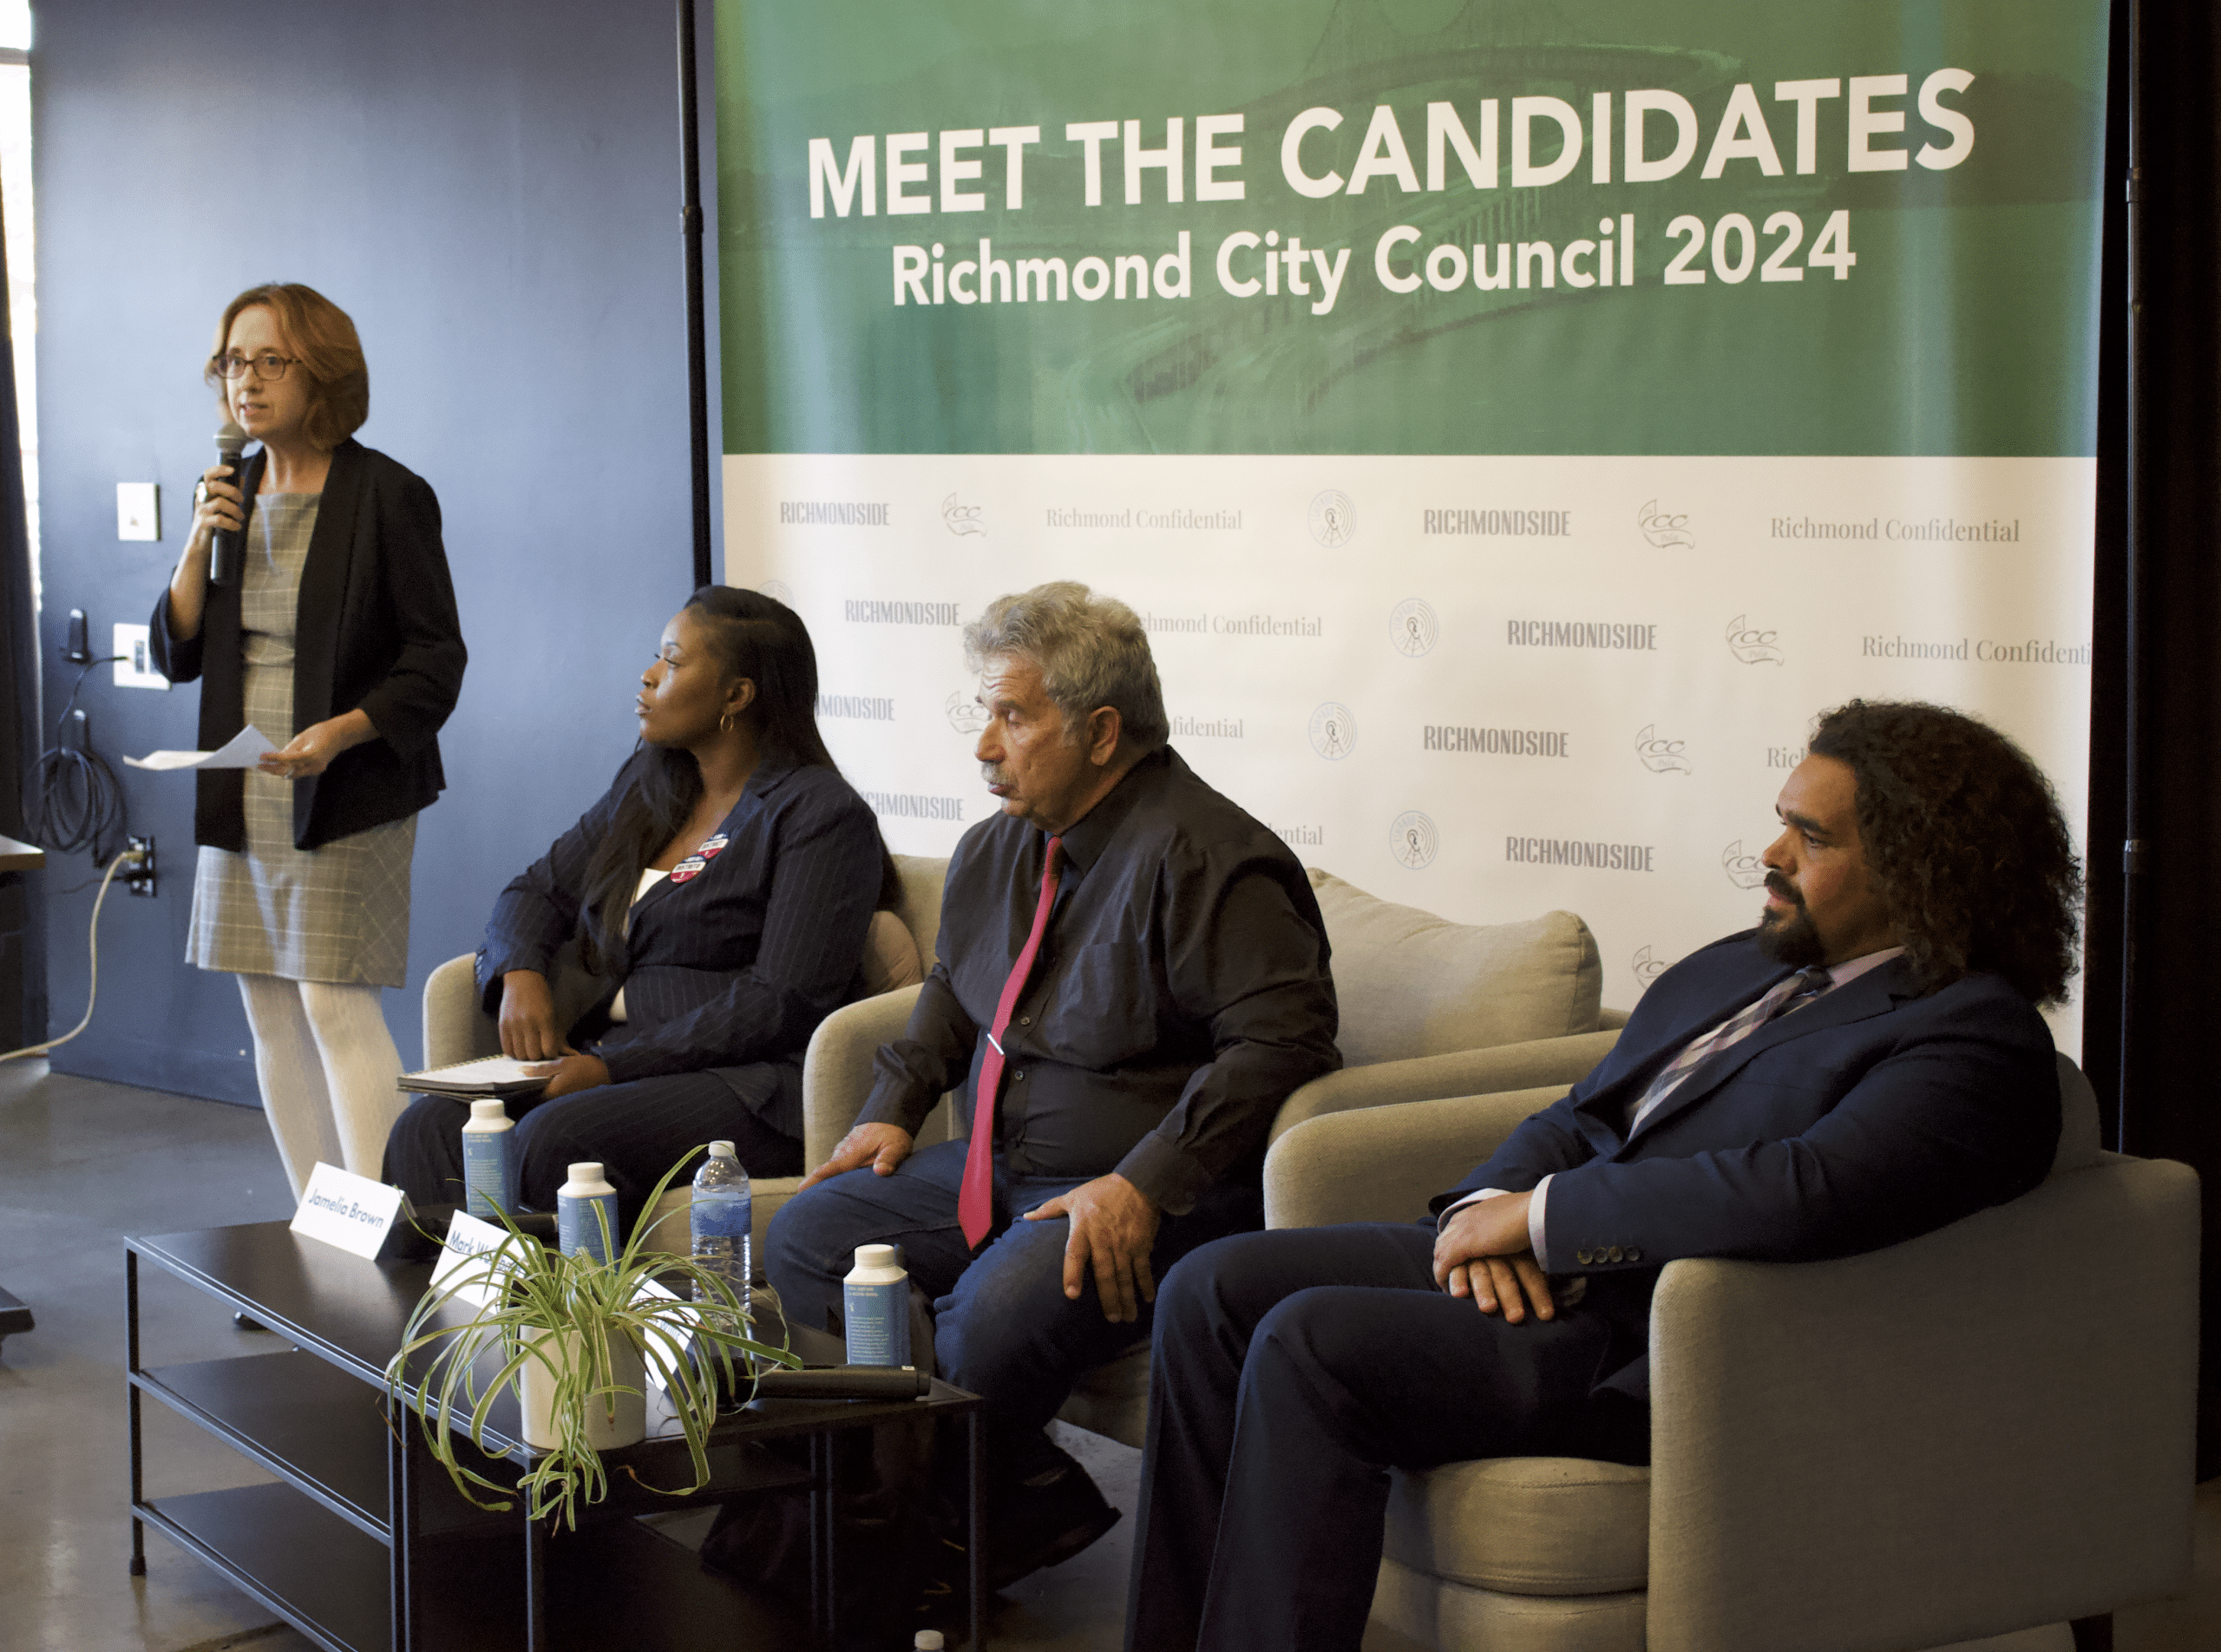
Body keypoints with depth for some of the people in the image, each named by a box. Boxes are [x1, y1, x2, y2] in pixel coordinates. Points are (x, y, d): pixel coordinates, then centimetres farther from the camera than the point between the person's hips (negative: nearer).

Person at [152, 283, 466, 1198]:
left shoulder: (388, 496, -8)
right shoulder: (231, 494, 10)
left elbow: (436, 660, -9)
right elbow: (175, 655, 10)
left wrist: (341, 732, -23)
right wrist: (200, 546, -5)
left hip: (348, 797, -6)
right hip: (240, 799, 7)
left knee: (337, 1003, -12)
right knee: (270, 1013, 7)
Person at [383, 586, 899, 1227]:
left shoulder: (821, 815, -6)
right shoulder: (647, 783, 18)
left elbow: (783, 1004, -14)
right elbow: (541, 888, 24)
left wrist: (615, 1066, -19)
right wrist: (521, 975, -1)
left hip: (752, 1086, -7)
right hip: (615, 1062, 7)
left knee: (554, 1139, -34)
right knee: (430, 1126, -19)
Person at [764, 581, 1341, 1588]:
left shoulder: (1199, 856, -17)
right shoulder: (998, 850, 12)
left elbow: (1281, 1040, -23)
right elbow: (953, 988, 32)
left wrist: (1145, 1184, -27)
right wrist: (894, 1107, 16)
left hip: (1155, 1202, -10)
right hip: (997, 1169, 10)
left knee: (992, 1318, -34)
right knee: (804, 1239, -3)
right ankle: (1028, 1494, -6)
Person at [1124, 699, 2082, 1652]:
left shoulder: (1975, 1037, -10)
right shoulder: (1728, 970, 20)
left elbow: (1803, 1193, -26)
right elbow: (1578, 1119, 21)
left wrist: (1541, 1215, -18)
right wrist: (1489, 1203, -4)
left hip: (1650, 1355, -9)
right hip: (1528, 1269, 10)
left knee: (1309, 1345, -25)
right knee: (1214, 1290, -3)